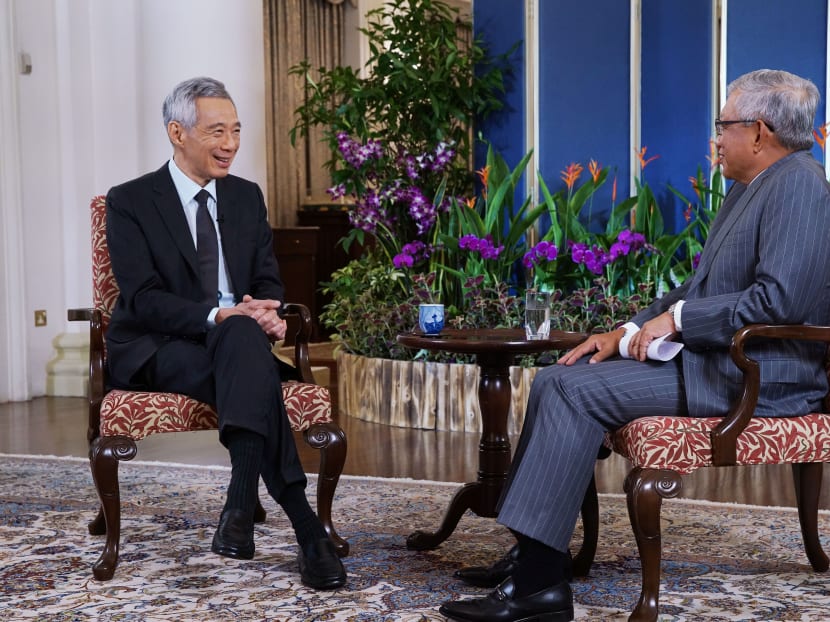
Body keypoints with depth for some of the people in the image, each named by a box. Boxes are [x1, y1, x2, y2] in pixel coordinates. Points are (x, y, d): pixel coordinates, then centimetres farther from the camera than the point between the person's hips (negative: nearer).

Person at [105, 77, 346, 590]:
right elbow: (144, 299, -14)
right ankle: (306, 527, -43)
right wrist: (218, 316, -31)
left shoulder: (247, 197, 13)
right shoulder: (130, 203, -3)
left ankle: (242, 504, -44)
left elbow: (269, 281, 10)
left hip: (236, 338, 4)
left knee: (245, 333, -36)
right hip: (156, 353, -4)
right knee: (255, 373, -36)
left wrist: (266, 313, -17)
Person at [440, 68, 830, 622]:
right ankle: (536, 555, 5)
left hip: (755, 373, -10)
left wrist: (677, 318, -17)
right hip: (710, 356, 10)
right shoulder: (747, 188, 19)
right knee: (556, 381, 3)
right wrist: (631, 331, 7)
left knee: (575, 388, -20)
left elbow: (780, 299, -24)